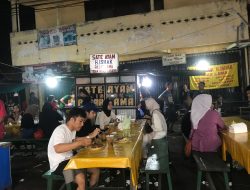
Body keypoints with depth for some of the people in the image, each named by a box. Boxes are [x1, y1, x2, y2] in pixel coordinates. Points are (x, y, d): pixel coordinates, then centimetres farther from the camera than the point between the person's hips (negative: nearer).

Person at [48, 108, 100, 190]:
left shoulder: (73, 130, 10)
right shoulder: (60, 130, -19)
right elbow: (58, 149, -36)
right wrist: (80, 143, -36)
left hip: (69, 160, 9)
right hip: (59, 163, -9)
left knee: (96, 170, 5)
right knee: (81, 180, -32)